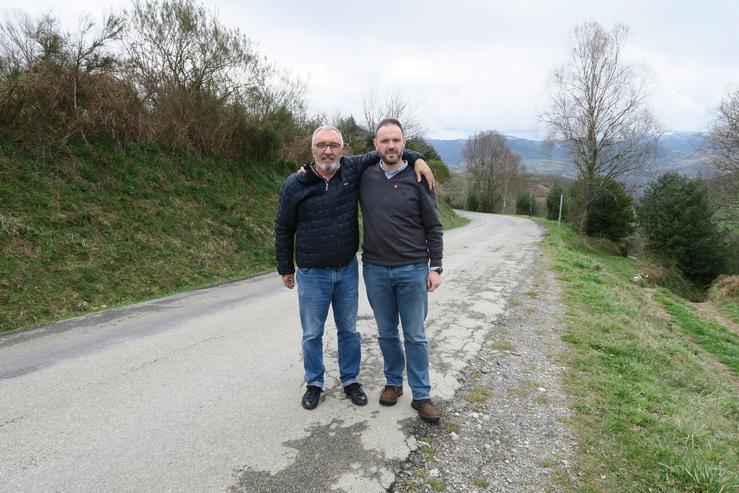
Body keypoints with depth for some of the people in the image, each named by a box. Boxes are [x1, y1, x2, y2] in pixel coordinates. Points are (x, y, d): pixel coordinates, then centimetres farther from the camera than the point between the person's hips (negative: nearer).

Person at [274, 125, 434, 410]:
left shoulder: (352, 169, -6)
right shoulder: (294, 185, -10)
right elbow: (283, 229, 0)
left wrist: (416, 158, -9)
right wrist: (285, 268, 3)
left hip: (347, 270, 2)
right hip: (311, 274, -2)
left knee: (348, 330, 15)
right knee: (312, 333, 11)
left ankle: (350, 379, 35)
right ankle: (314, 383, 32)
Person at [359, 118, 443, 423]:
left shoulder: (418, 179, -5)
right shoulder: (365, 177, 1)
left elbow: (433, 227, -1)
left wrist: (435, 267, -4)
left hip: (413, 271, -2)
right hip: (376, 271, 2)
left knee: (415, 336, 6)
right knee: (387, 332, 15)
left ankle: (421, 395, 19)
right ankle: (393, 383, 34)